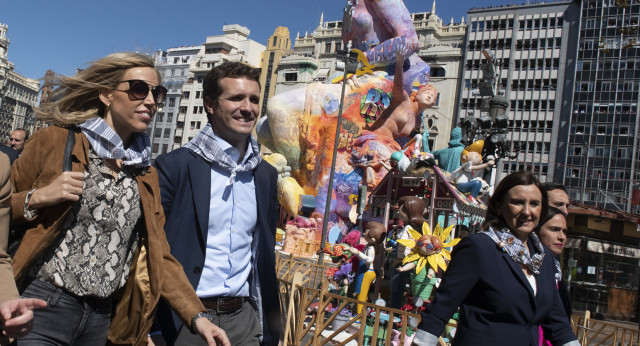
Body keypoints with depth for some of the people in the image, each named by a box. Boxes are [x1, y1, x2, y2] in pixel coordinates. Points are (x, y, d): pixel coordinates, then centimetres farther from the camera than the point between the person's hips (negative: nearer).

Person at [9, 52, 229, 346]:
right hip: (42, 306, -4)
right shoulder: (55, 142, -2)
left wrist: (197, 316, -5)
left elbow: (159, 255, 5)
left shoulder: (146, 175, 9)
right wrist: (36, 199, -16)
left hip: (104, 318, 4)